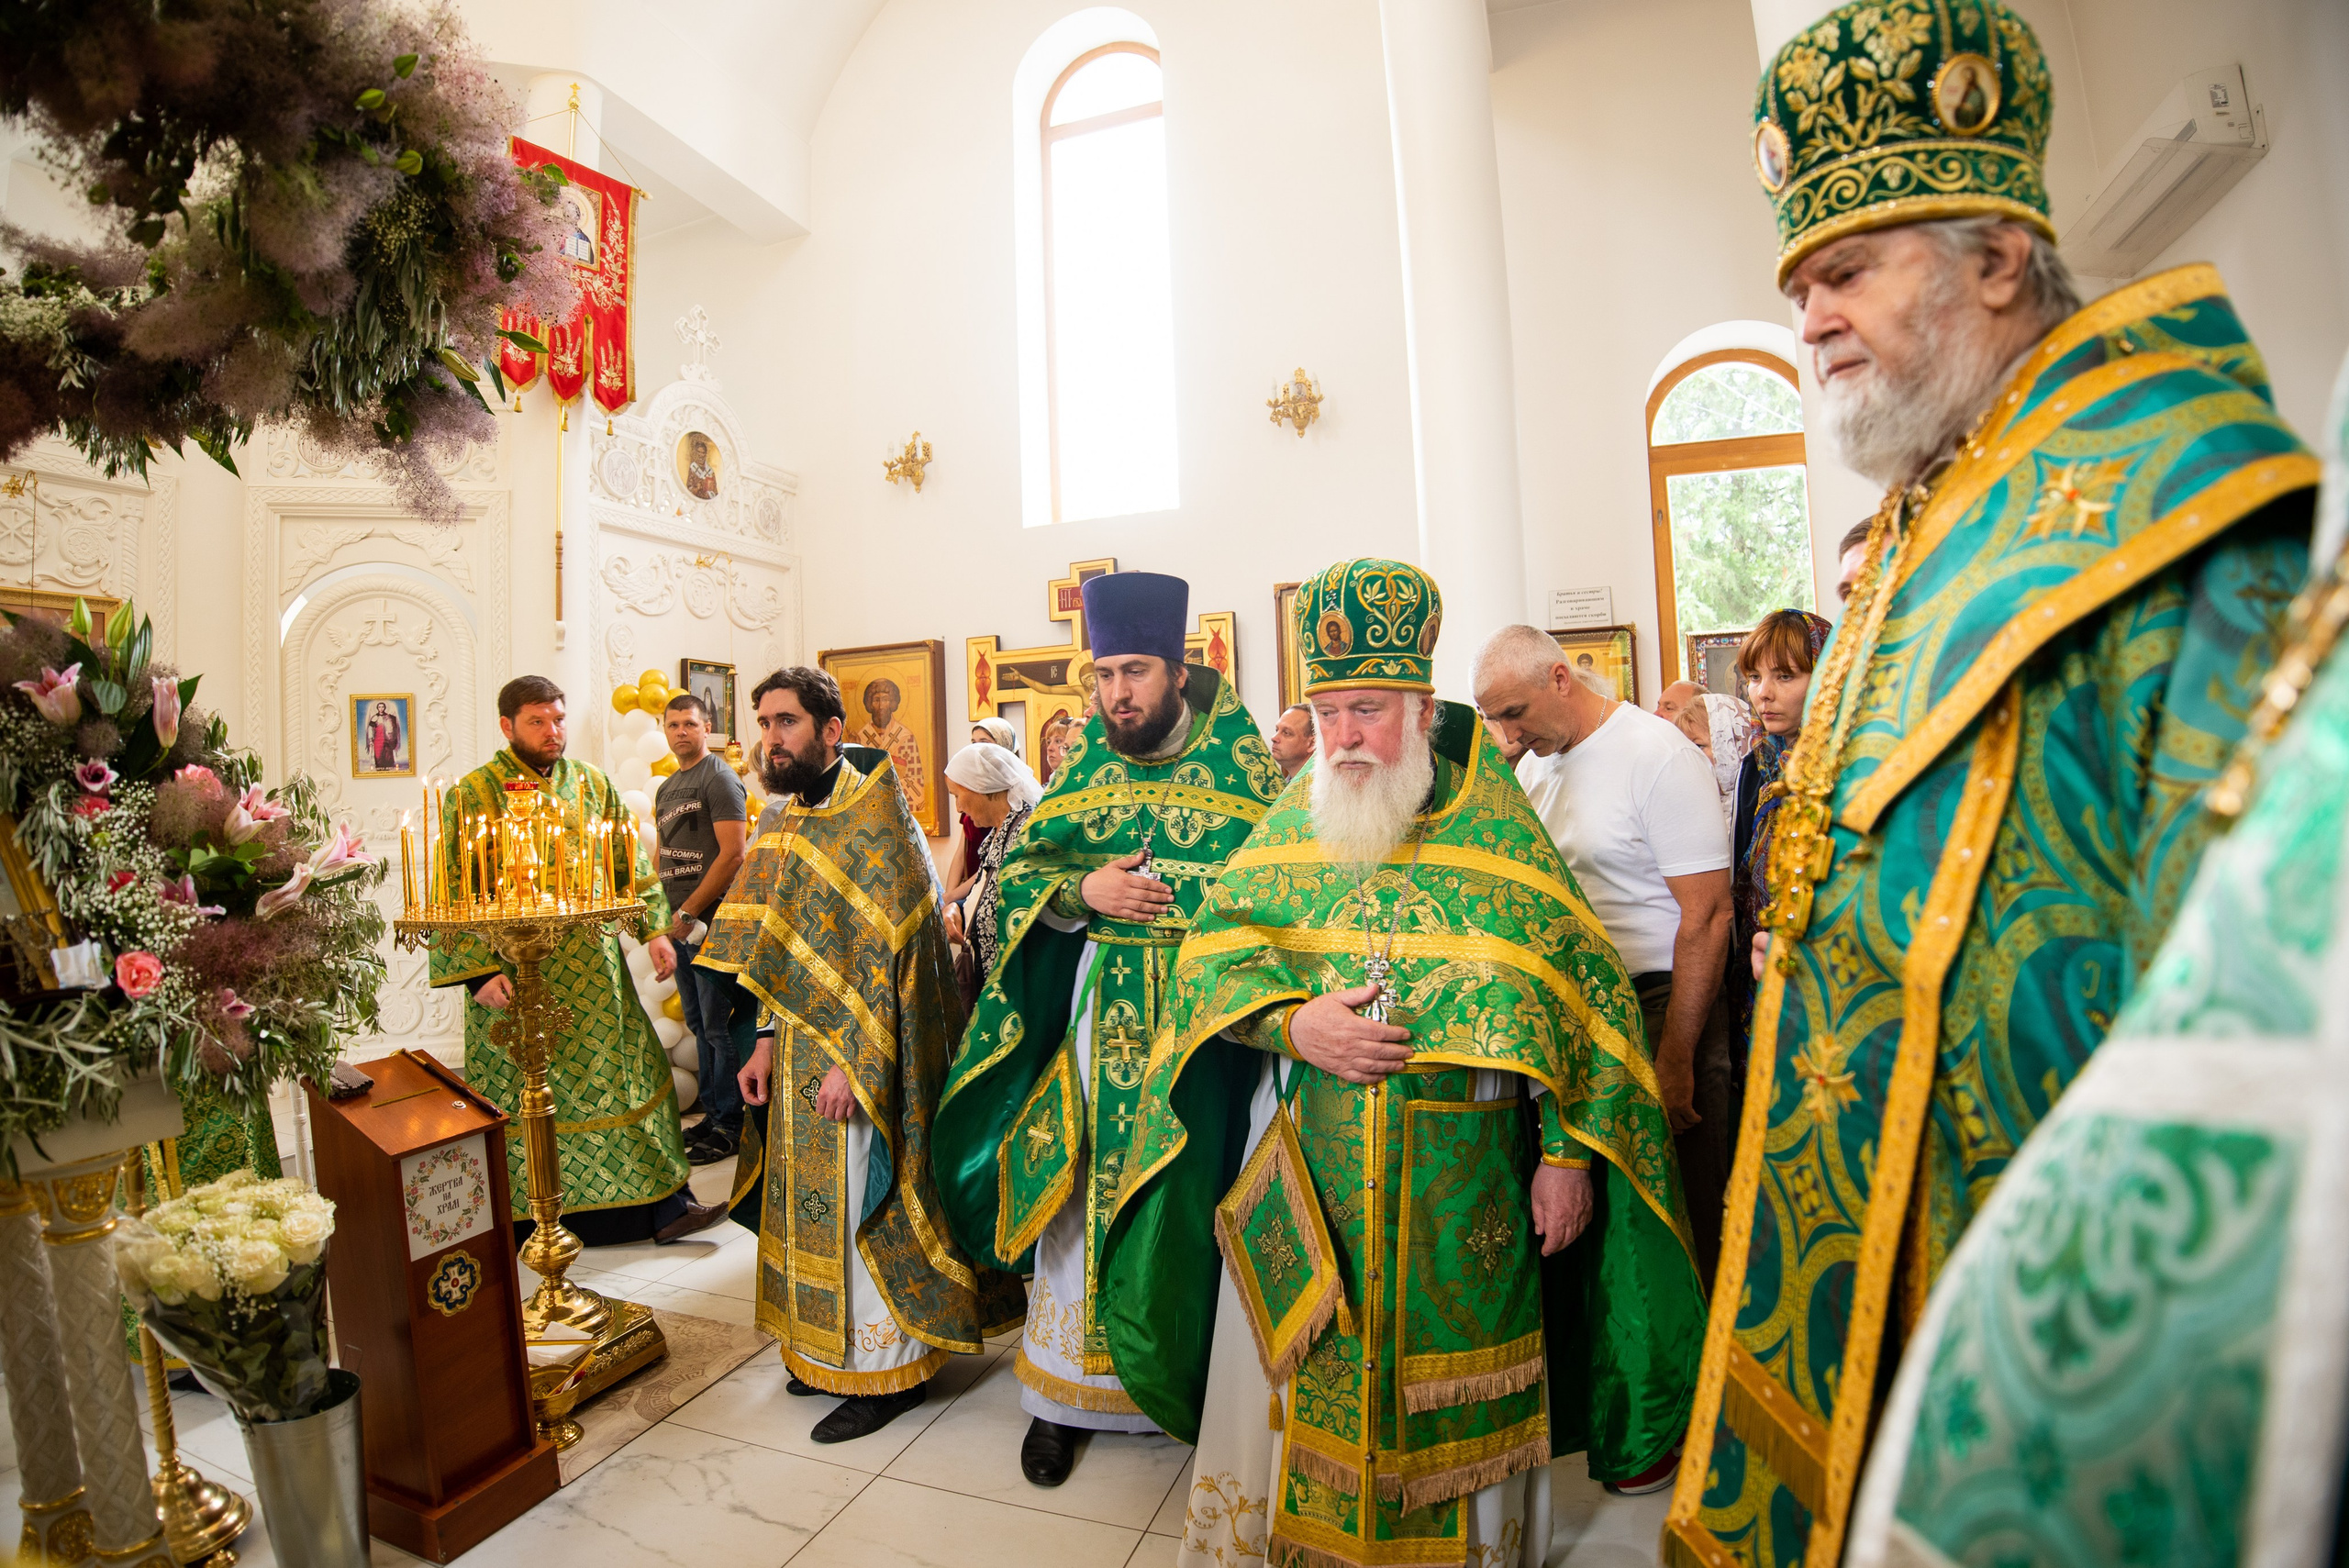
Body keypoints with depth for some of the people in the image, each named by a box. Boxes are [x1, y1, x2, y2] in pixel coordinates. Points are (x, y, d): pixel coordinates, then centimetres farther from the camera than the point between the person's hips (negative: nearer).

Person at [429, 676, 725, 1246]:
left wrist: (654, 928, -1)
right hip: (515, 972, -3)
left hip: (594, 970, 3)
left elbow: (630, 863, 9)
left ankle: (663, 1204, 13)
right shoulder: (474, 794, -4)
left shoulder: (592, 785, 7)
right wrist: (479, 969, -15)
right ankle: (532, 1220, 25)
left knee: (628, 1077, 5)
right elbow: (451, 893, -7)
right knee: (526, 1097, 8)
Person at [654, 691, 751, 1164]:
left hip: (712, 920, -9)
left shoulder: (719, 778, -9)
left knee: (722, 1026, -3)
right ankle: (713, 1113, 27)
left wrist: (689, 911, -14)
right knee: (699, 1023, 15)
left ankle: (732, 1126, 6)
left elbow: (732, 853, -17)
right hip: (681, 923, 9)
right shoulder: (666, 788, 17)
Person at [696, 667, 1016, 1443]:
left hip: (859, 1054, -8)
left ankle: (888, 1367, 21)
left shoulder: (873, 819, -16)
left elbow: (890, 952, -21)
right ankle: (828, 1349, 36)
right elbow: (780, 950, 14)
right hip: (800, 1049, 8)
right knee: (816, 1201, 18)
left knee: (862, 1205, 3)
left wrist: (854, 1062, -23)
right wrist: (767, 1044, 7)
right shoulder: (785, 820, 9)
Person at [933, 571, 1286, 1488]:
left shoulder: (1242, 761, -3)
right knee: (1084, 1187, 8)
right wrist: (1085, 890, -13)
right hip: (1102, 1008, 2)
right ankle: (1065, 1391, 27)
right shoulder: (1085, 765, 5)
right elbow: (1017, 872, 5)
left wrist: (1183, 899, -19)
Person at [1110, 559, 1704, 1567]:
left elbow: (1577, 995, -4)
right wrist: (1292, 1023, -16)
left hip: (1461, 1171, -1)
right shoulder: (1289, 829, 3)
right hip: (1303, 1164, 2)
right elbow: (1209, 956, 1)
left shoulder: (1498, 834, -4)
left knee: (1449, 1387, 14)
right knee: (1294, 1385, 13)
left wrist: (1567, 1154, -7)